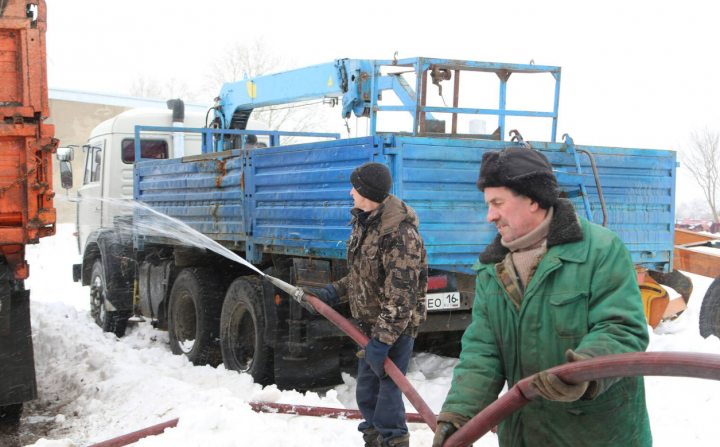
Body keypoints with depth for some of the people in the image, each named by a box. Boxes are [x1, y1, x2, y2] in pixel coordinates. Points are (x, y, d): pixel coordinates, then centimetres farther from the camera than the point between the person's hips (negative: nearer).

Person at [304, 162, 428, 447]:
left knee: (387, 389, -4)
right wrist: (332, 294, 12)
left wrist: (382, 340, -28)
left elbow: (400, 296, -27)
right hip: (369, 322, 10)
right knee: (366, 390, 18)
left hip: (395, 327, -10)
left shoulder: (399, 233, -25)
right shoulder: (364, 223, 7)